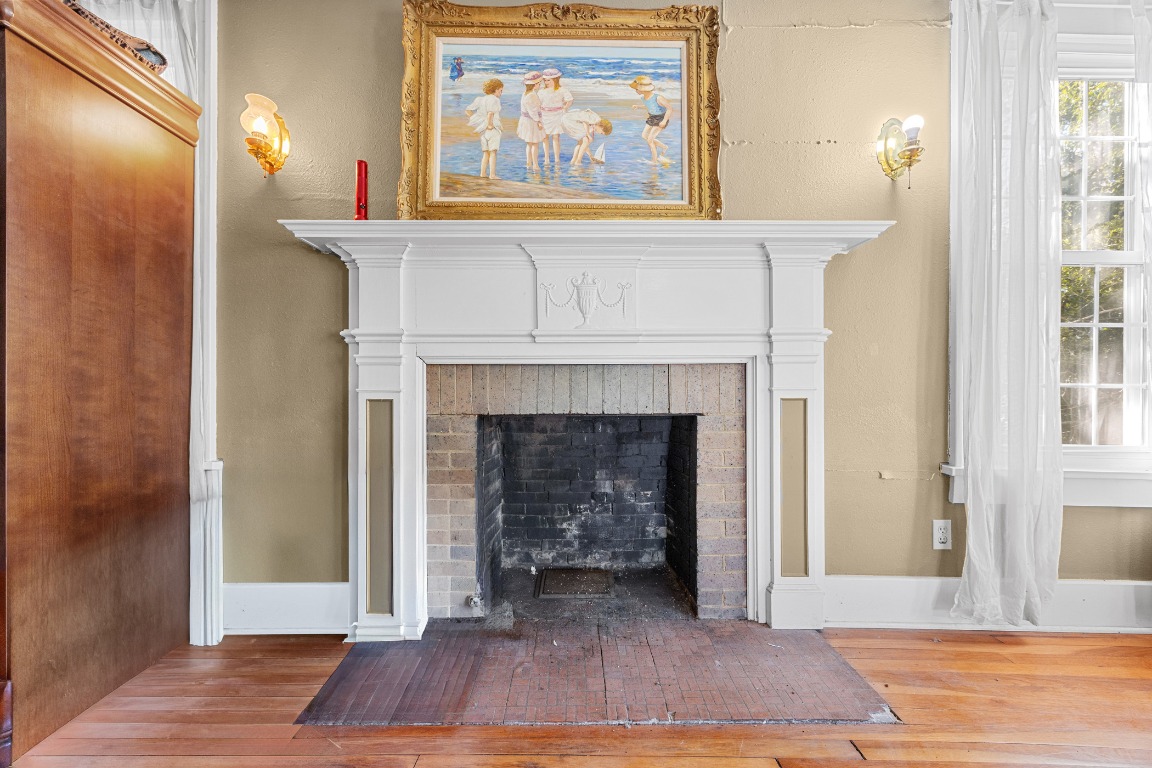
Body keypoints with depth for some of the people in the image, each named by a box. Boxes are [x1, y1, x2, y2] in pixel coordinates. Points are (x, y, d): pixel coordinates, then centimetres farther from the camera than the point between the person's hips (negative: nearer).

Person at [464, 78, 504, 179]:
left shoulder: (480, 99, 11)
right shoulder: (494, 99, -10)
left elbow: (467, 110, 10)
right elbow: (490, 113, -29)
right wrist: (489, 124, -19)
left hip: (483, 129, 7)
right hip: (493, 129, -7)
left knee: (485, 152, 14)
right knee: (492, 152, -3)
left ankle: (482, 173, 13)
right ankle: (492, 174, -6)